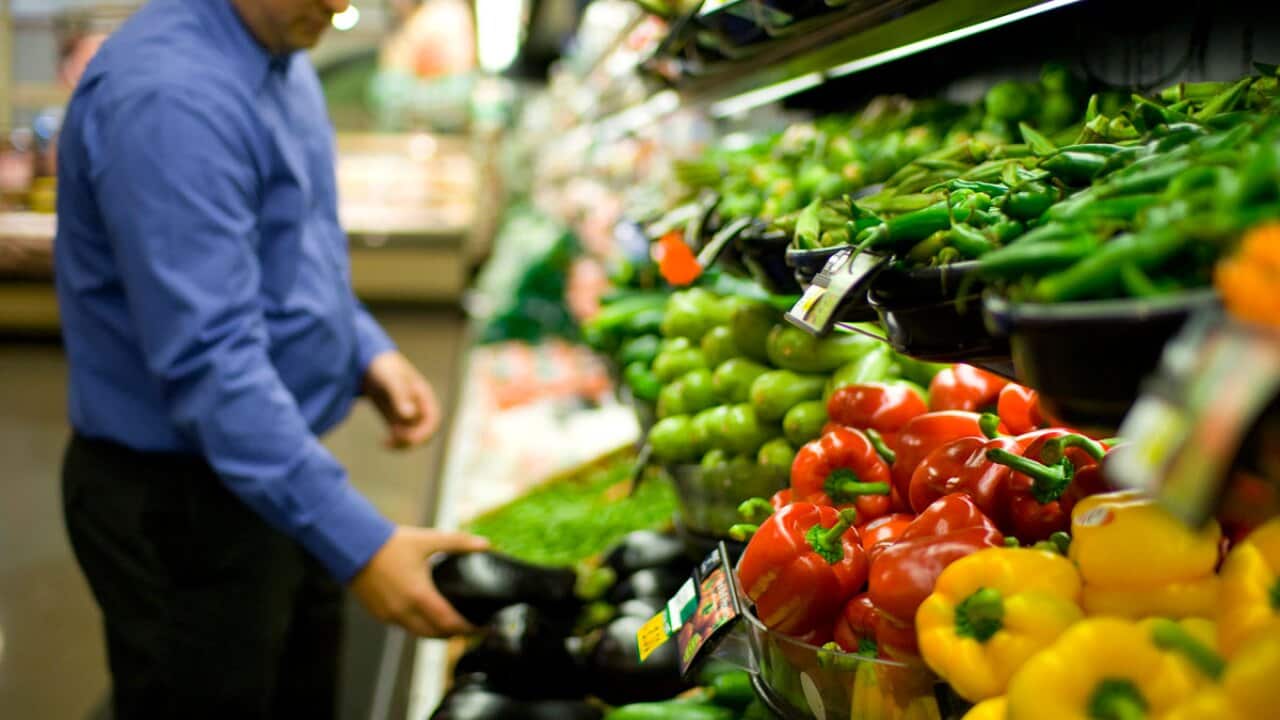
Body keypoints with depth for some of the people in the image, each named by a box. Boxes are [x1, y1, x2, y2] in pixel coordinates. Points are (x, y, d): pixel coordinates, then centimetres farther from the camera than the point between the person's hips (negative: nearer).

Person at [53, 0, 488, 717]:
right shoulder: (170, 98, -26)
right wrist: (358, 544, -32)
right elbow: (210, 358, -31)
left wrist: (368, 350, 0)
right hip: (181, 500, -9)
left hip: (282, 472, 9)